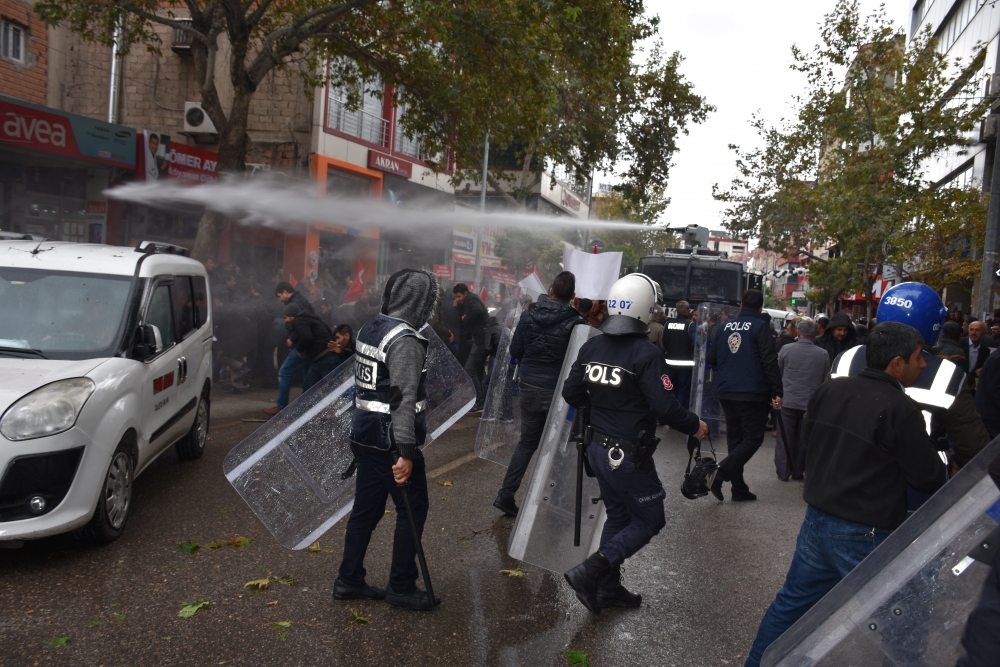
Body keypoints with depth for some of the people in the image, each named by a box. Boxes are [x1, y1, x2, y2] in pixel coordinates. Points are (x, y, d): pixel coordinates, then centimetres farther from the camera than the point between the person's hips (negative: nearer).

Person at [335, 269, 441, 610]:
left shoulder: (370, 329, 10)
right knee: (413, 510, 5)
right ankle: (402, 587, 15)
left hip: (366, 437, 9)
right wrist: (405, 453, -24)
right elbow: (404, 399, -24)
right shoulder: (405, 341, -20)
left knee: (366, 508, 17)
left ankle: (349, 580, 26)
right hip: (390, 441, -9)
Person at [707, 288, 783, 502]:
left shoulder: (725, 326, 9)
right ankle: (720, 473, -16)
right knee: (753, 438, 1)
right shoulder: (761, 326, -8)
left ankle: (739, 489, 16)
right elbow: (769, 361, -15)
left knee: (735, 438, 13)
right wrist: (777, 392, -12)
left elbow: (711, 358, 13)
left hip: (726, 393, 6)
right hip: (752, 394, -6)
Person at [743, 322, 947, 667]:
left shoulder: (829, 390, 0)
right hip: (865, 535, -6)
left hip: (817, 519, 6)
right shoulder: (901, 408, -19)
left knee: (791, 603, 19)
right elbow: (928, 477, -12)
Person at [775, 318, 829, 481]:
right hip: (810, 404, 1)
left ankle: (783, 472, 12)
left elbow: (776, 373, 5)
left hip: (787, 402, -1)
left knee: (785, 438, 8)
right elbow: (826, 381, 6)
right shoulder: (823, 355, -3)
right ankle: (798, 472, 18)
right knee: (802, 440, 11)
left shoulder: (786, 350, -7)